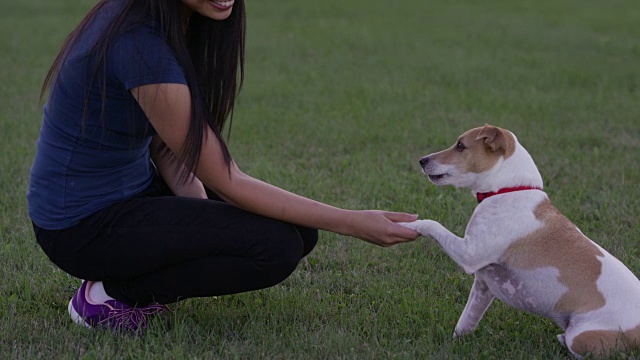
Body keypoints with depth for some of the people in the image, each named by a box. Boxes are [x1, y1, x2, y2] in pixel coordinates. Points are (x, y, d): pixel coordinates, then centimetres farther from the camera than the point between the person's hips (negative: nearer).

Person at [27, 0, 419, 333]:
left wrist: (198, 208, -12)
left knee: (298, 230, 2)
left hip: (136, 185, 9)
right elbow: (227, 182, -23)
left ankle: (140, 276, 11)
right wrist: (352, 223, -22)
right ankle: (112, 293, -5)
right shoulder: (141, 46, -29)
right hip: (82, 223, -9)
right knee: (276, 247, -20)